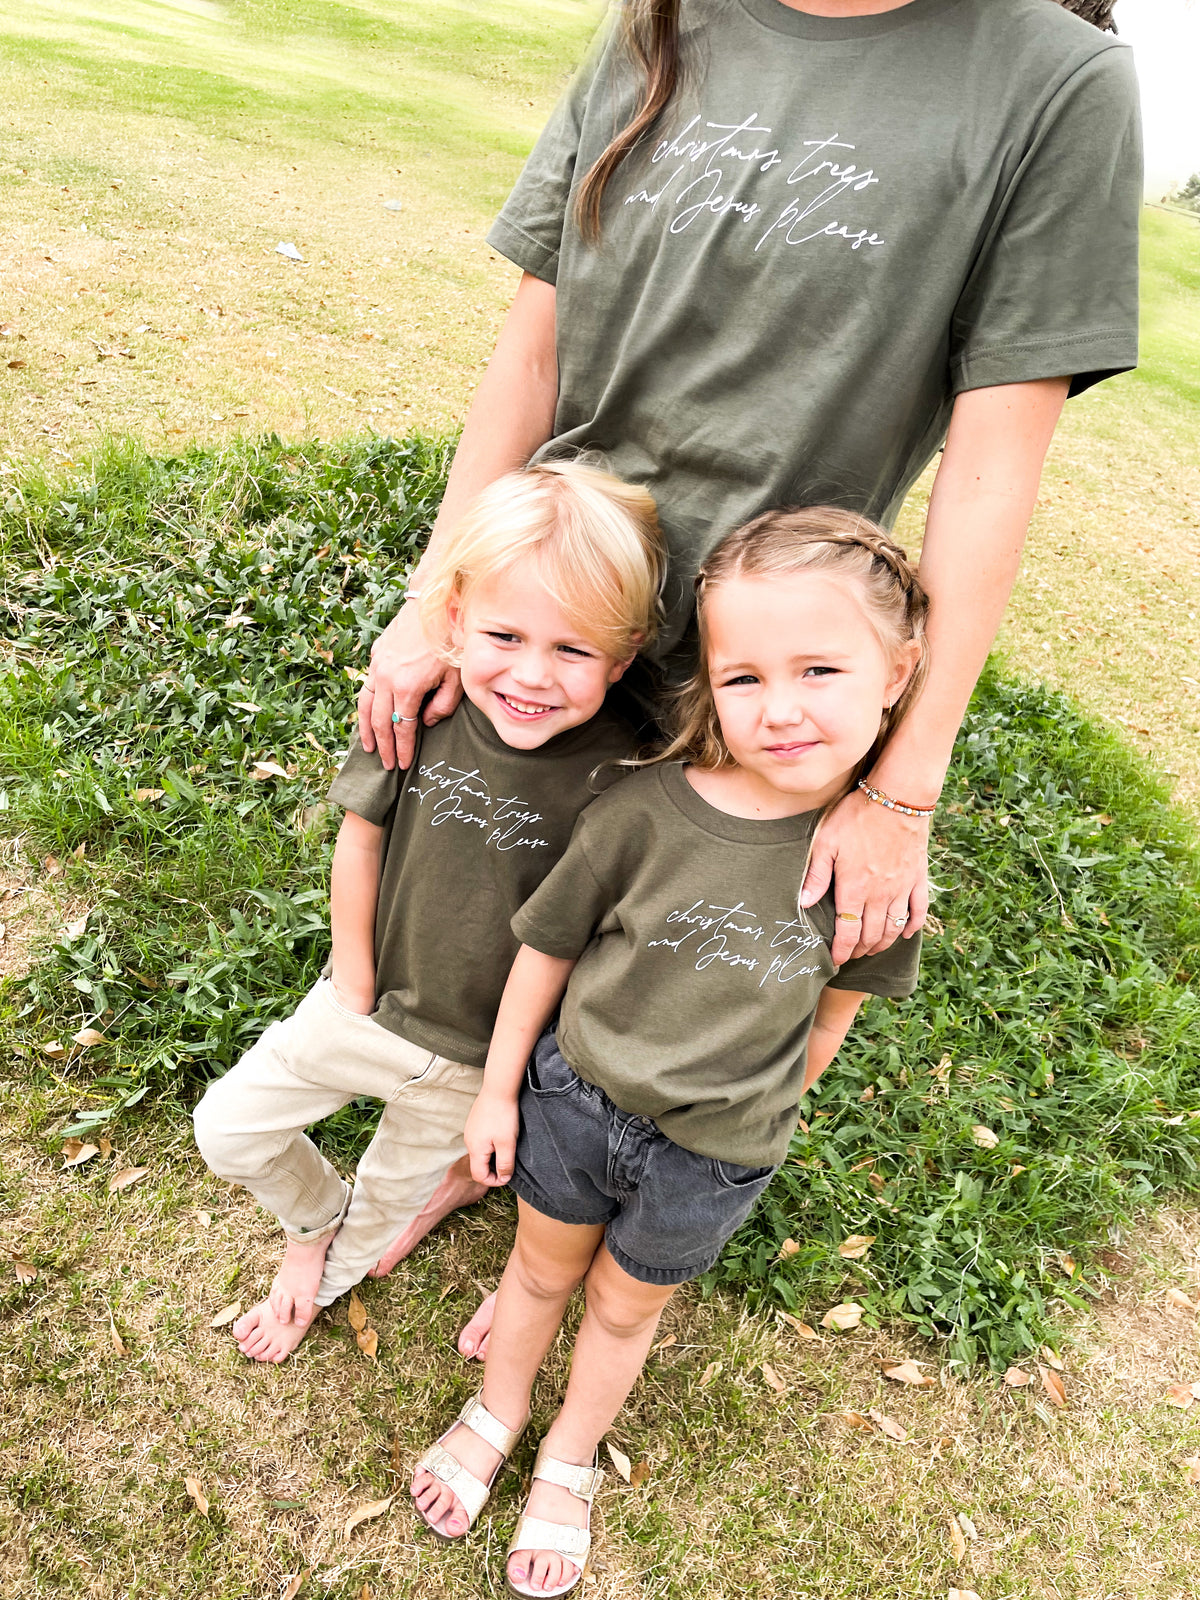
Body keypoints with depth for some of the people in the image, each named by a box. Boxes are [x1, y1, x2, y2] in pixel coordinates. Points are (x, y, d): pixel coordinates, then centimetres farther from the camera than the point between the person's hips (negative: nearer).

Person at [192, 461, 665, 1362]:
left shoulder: (619, 775, -29)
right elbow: (362, 837, -8)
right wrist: (355, 985, -2)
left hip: (477, 1050, -1)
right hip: (370, 1000, 2)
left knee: (399, 1183, 25)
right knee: (228, 1128, 13)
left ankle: (331, 1274, 60)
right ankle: (315, 1220, 46)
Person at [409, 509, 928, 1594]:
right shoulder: (645, 811, -26)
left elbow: (834, 1006, -4)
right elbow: (548, 947, -11)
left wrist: (765, 1113, 6)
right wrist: (499, 1091, -1)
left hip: (714, 1157, 1)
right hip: (576, 1096, 0)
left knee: (624, 1307, 25)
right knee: (541, 1270, 25)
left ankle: (570, 1463, 56)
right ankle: (497, 1415, 58)